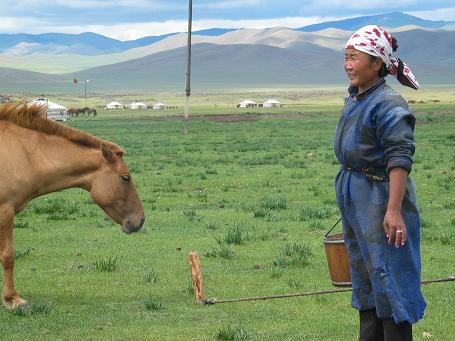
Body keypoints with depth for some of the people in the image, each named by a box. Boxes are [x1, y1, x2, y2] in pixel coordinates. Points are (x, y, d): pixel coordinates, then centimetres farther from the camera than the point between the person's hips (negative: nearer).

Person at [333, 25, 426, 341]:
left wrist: (394, 210, -28)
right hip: (354, 196, 10)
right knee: (363, 272, 17)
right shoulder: (354, 102, 9)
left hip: (380, 196, -10)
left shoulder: (388, 104, -18)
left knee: (387, 274, -5)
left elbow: (400, 160, -23)